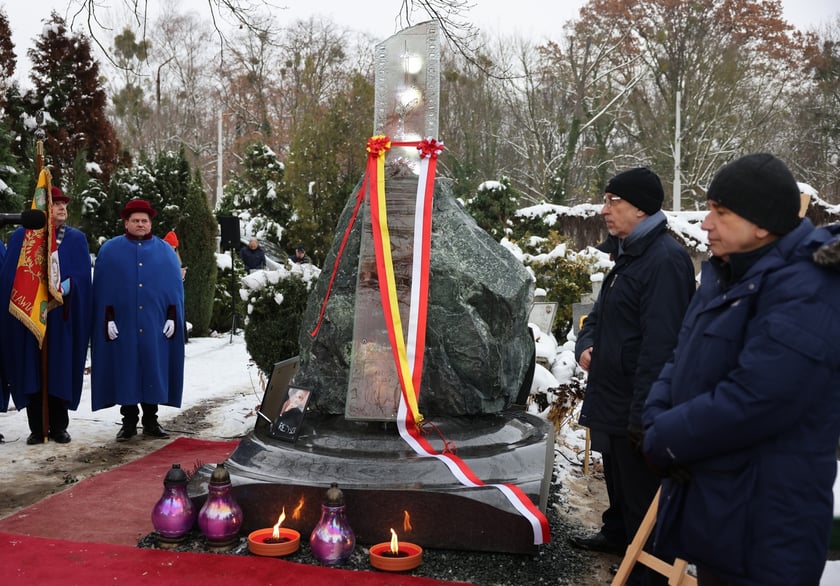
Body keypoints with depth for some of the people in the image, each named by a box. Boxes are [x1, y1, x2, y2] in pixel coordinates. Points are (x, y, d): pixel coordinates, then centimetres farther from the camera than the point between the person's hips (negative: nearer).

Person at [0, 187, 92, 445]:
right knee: (32, 372, 2)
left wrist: (65, 287, -18)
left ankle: (59, 427, 13)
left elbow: (82, 274, 0)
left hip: (63, 317, 0)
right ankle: (36, 429, 11)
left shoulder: (77, 238, 10)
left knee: (61, 371, 3)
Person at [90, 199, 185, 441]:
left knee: (154, 370, 4)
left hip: (155, 326, 1)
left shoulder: (165, 251, 9)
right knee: (125, 371, 3)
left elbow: (175, 288, 7)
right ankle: (128, 421, 12)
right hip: (122, 325, -1)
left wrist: (172, 317, -1)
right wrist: (108, 319, -6)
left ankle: (151, 420, 14)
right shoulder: (110, 250, 6)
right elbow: (103, 289, 2)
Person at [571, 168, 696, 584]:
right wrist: (585, 345, 3)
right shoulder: (628, 254, 12)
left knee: (642, 495, 2)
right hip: (614, 401, 10)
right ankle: (620, 536, 47)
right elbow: (602, 313, 23)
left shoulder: (665, 259, -22)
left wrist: (642, 414, -26)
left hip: (639, 409, -10)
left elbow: (660, 344, -27)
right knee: (619, 480, 27)